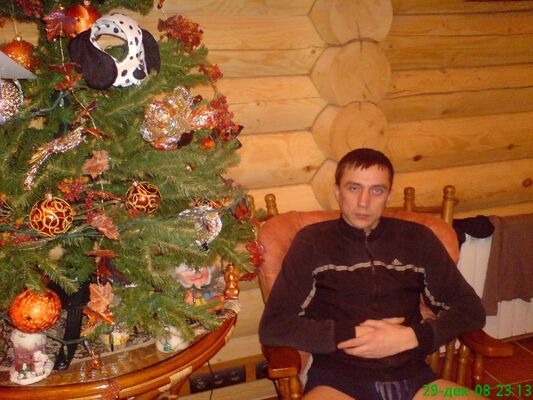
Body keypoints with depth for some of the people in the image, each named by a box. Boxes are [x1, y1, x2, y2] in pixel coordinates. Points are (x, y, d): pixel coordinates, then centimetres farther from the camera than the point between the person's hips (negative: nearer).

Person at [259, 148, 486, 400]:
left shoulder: (418, 239, 12)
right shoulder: (313, 242, 5)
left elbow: (471, 309, 11)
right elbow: (273, 326, -1)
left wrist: (411, 336, -5)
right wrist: (353, 335, -10)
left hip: (412, 378, 4)